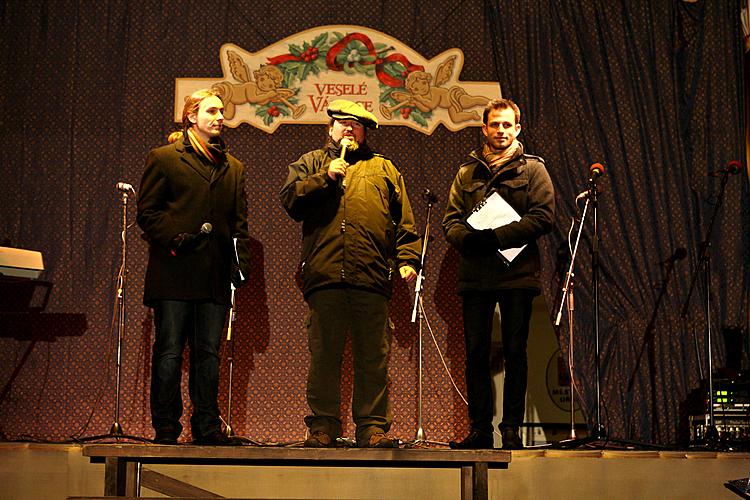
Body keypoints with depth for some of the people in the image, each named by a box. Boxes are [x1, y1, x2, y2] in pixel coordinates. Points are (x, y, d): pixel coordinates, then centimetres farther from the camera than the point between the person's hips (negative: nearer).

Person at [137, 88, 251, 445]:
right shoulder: (164, 158, 5)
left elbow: (239, 221, 19)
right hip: (174, 272, -4)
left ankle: (207, 427, 11)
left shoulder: (233, 168, 20)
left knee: (208, 353, 6)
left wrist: (241, 260, 7)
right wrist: (175, 239, -14)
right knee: (169, 352, -2)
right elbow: (147, 212, 0)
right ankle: (165, 428, 4)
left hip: (215, 275, 4)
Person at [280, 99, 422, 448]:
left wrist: (407, 259, 3)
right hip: (324, 275, 0)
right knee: (323, 355, 1)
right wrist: (326, 178, -4)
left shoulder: (383, 169, 22)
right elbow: (290, 201, 5)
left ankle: (373, 426, 5)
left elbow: (403, 220, 16)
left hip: (372, 277, 1)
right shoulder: (310, 163, 21)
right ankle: (323, 425, 7)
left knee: (373, 357, 0)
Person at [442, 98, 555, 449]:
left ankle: (511, 429, 7)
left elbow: (543, 217, -5)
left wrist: (497, 236, -16)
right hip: (474, 275, 3)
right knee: (476, 354, 3)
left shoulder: (532, 169, 7)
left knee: (515, 354, 0)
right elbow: (451, 219, 12)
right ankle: (480, 429, 10)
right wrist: (466, 238, -12)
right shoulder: (467, 172, 17)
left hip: (517, 274, -3)